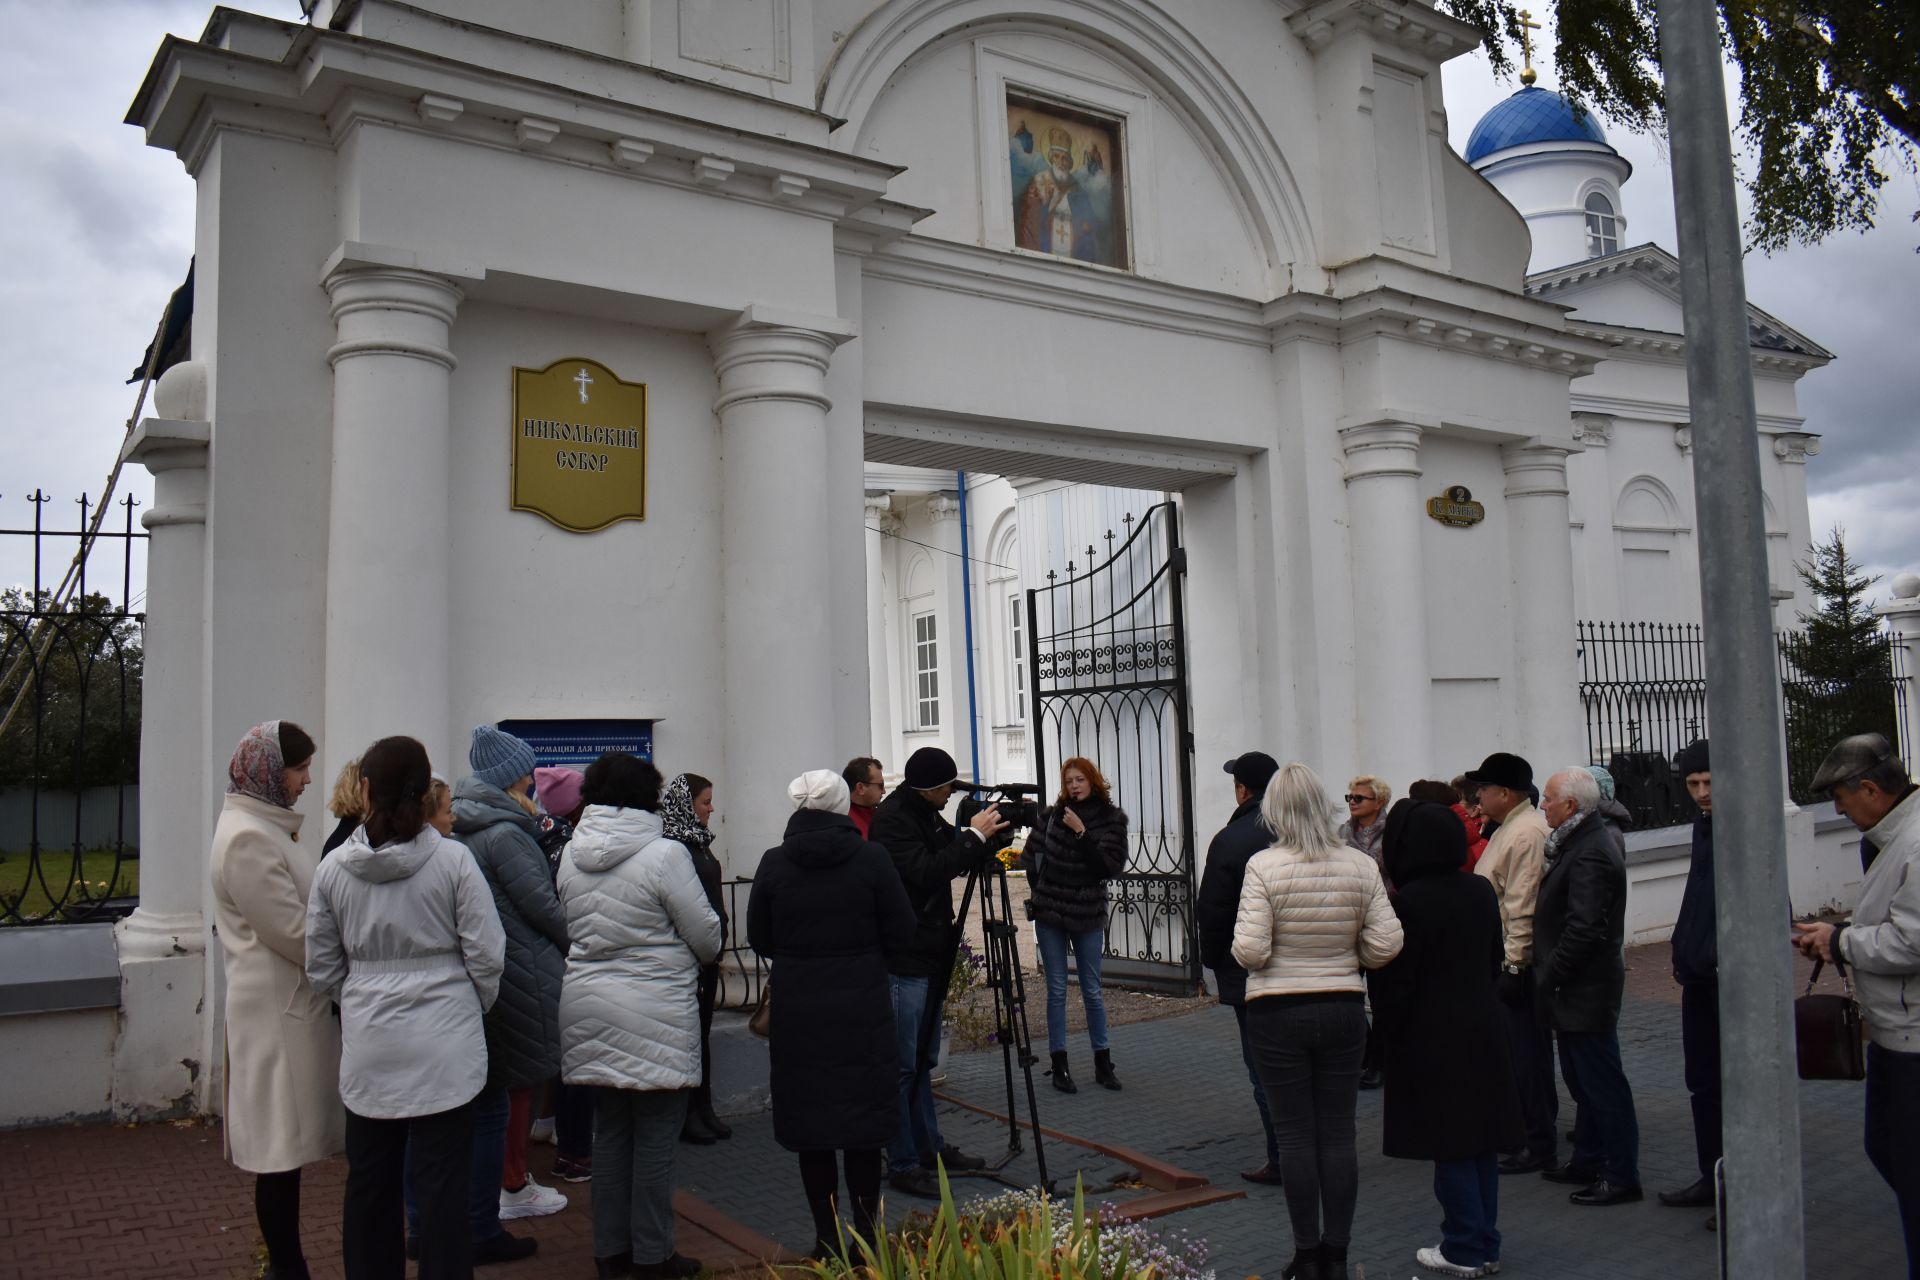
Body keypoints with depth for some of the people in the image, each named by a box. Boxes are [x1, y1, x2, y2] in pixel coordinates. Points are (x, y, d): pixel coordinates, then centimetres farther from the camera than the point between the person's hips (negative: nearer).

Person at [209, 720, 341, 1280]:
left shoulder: (266, 826, 13)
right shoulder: (247, 839, -17)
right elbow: (295, 933, -19)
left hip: (293, 1001, 9)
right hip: (278, 1008, -9)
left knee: (286, 1144, 15)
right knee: (281, 1148, 1)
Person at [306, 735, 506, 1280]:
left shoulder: (334, 868, -2)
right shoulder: (453, 860, -11)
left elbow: (322, 968, 6)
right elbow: (487, 955, -8)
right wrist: (473, 1006, 10)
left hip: (368, 1046, 3)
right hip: (444, 1045, -3)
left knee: (369, 1180, 17)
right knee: (443, 1187, 5)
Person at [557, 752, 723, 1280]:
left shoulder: (571, 855, 3)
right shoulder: (664, 854, -15)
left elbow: (566, 926, 13)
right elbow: (706, 933, -8)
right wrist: (707, 956, 13)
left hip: (588, 1007, 6)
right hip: (654, 1011, -6)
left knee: (609, 1131, 16)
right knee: (655, 1137, 4)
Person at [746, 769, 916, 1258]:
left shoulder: (774, 864, -4)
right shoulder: (871, 858, -8)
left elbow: (759, 941, 4)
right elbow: (900, 933, -3)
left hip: (797, 1011, 1)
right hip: (863, 1010, -1)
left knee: (809, 1123, 11)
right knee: (865, 1122, 10)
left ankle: (827, 1239, 17)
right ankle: (865, 1235, 16)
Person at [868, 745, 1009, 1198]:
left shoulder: (927, 815, 11)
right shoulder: (891, 818, -16)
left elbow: (956, 864, 18)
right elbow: (924, 872, -26)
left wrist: (983, 837, 0)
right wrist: (974, 836, -21)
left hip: (927, 957, 10)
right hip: (902, 961, -10)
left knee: (923, 1060, 17)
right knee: (902, 1064, -3)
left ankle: (929, 1148, 28)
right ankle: (902, 1165, 4)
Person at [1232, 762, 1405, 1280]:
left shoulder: (1263, 866, -14)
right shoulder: (1361, 866, -4)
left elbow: (1250, 951, -17)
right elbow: (1384, 946, -4)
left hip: (1278, 1014, -3)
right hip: (1344, 1010, 3)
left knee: (1295, 1135, 6)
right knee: (1339, 1133, 10)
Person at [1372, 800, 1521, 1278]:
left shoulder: (1408, 902, -18)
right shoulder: (1481, 890, 2)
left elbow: (1394, 980, -15)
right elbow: (1494, 959, 13)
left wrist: (1387, 1033, -3)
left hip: (1430, 1037, -7)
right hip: (1482, 1029, 7)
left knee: (1449, 1147, 2)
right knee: (1481, 1138, 14)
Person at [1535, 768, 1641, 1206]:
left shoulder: (1590, 854, -22)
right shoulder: (1596, 839, 11)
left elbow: (1584, 928, -26)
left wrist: (1549, 977, -18)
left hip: (1585, 989, -11)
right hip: (1581, 988, 11)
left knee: (1602, 1086, -1)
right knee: (1585, 1082, 19)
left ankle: (1622, 1178, 9)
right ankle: (1587, 1164, 30)